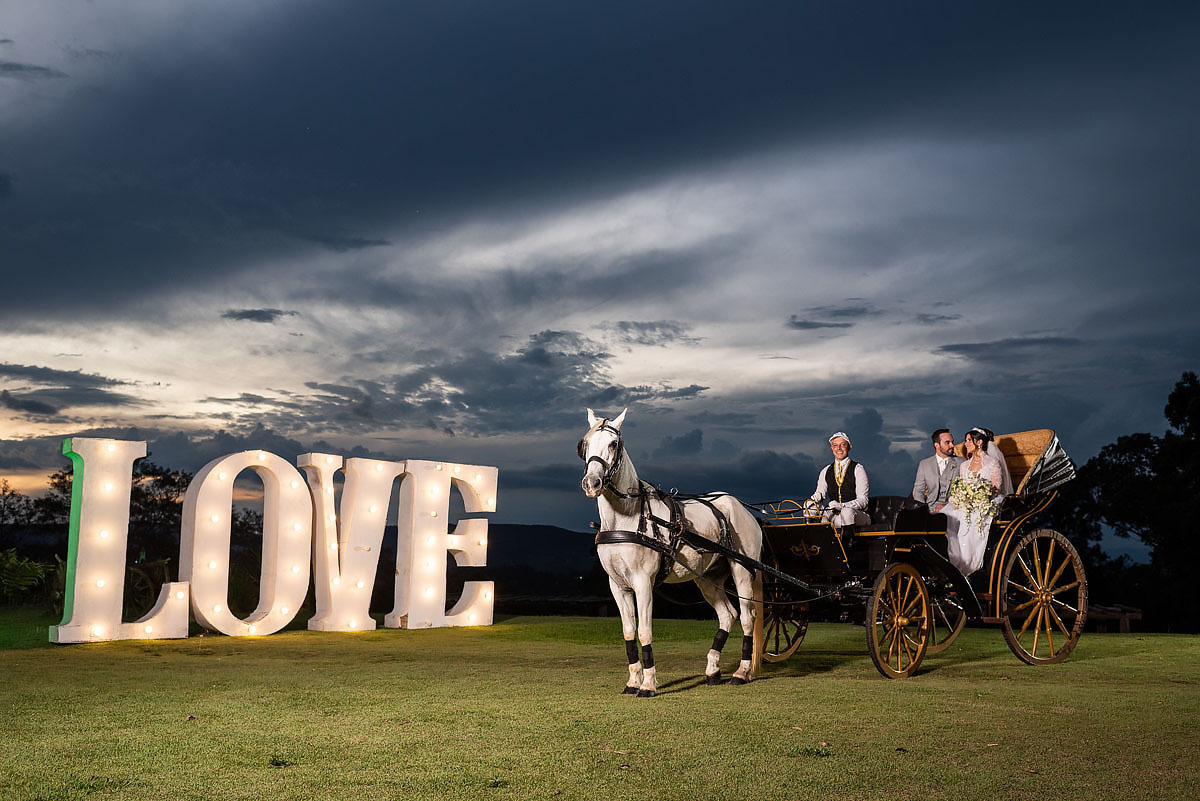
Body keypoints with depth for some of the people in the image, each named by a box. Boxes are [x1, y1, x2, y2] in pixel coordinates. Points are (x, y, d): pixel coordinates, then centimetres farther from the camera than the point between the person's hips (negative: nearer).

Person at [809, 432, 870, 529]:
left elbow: (863, 500, -5)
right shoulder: (826, 472, 16)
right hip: (833, 515, 3)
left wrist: (842, 506, -22)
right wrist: (817, 496, -14)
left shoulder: (858, 469, 3)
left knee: (847, 512, -39)